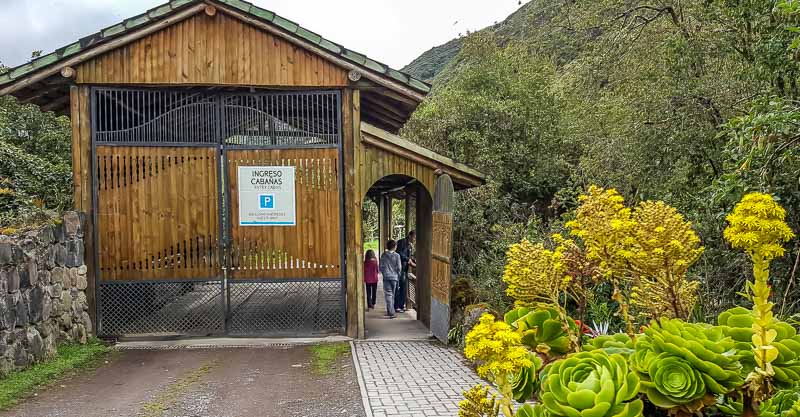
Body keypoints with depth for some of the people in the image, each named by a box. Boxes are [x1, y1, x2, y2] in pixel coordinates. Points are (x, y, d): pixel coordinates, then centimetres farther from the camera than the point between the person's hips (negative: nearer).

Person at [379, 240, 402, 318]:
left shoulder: (383, 255, 1)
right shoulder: (397, 255, -4)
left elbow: (381, 266, 3)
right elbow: (399, 267, -3)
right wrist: (398, 275, 12)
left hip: (386, 277, 0)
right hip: (394, 277, 0)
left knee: (388, 294, -2)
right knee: (392, 295, 12)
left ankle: (391, 312, -10)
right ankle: (390, 311, 18)